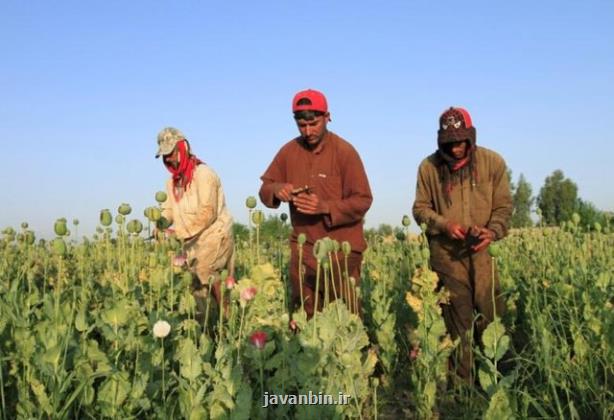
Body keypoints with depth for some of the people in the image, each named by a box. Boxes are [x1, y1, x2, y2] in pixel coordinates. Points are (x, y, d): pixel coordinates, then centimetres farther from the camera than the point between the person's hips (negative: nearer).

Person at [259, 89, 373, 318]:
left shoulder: (345, 151, -9)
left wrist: (325, 207, -24)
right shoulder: (289, 151, 3)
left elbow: (362, 200, -10)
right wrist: (277, 190, -14)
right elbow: (265, 190, 10)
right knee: (304, 316, 9)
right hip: (303, 247, 4)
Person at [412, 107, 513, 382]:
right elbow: (420, 208, 6)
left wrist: (493, 231, -16)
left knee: (492, 317, 3)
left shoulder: (492, 162, 1)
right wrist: (443, 224, -13)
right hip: (447, 253, 0)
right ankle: (463, 383, 16)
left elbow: (504, 205, 3)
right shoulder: (429, 167, 0)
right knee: (457, 321, 5)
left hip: (484, 251, 1)